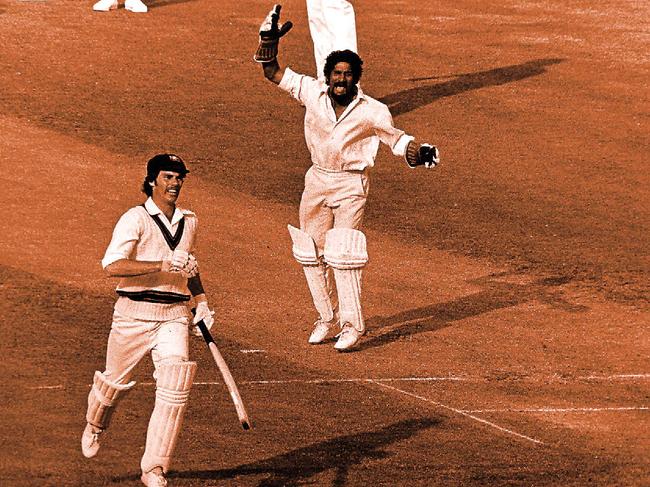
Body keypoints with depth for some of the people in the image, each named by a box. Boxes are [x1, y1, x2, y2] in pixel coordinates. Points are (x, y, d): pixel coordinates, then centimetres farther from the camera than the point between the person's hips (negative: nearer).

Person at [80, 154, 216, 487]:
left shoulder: (188, 221, 11)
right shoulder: (135, 219, -10)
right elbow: (112, 265, -24)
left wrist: (201, 301, 16)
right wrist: (162, 265, -34)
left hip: (174, 316, 4)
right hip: (134, 313, -4)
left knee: (175, 386, -13)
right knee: (117, 381, 11)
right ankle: (95, 426, 47)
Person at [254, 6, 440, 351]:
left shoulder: (371, 111, -11)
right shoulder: (313, 92, -4)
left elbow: (396, 139, -2)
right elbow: (274, 73, 3)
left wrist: (419, 153, -21)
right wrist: (269, 40, -9)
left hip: (350, 186, -5)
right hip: (316, 181, 5)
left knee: (342, 257, -14)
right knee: (311, 255, 10)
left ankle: (352, 325, -7)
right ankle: (326, 319, 24)